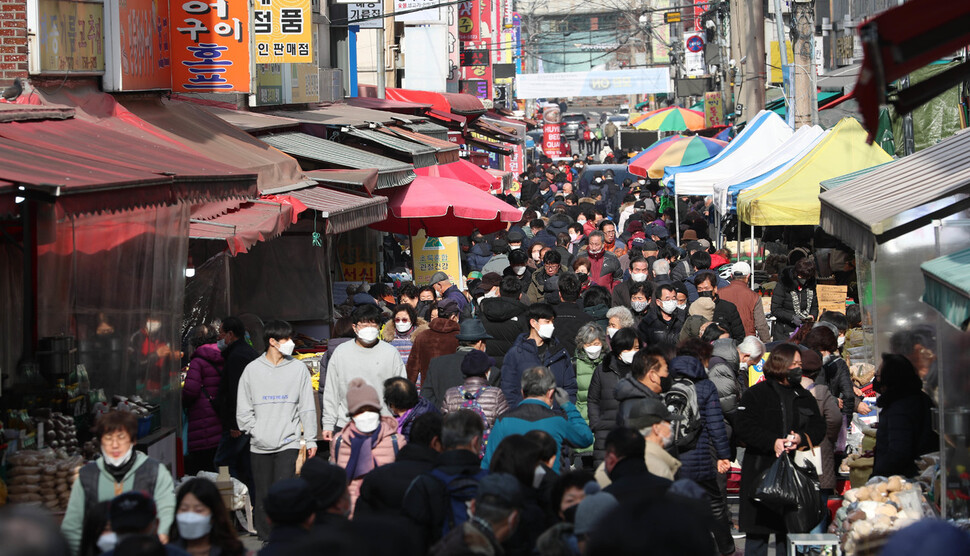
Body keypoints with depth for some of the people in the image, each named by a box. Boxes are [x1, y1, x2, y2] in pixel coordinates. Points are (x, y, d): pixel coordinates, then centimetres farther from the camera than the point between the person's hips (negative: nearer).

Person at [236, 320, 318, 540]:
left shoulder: (298, 368, 6)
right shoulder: (253, 369, 6)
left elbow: (307, 407, 8)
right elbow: (243, 410, 8)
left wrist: (311, 439, 5)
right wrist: (256, 431, -4)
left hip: (288, 443, -1)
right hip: (259, 446, 1)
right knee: (263, 495, 5)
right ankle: (265, 538, 15)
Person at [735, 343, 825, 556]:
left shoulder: (805, 397, 16)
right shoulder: (755, 394, 0)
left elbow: (819, 426, 11)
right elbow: (743, 428, -10)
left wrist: (801, 438, -11)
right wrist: (772, 442, -21)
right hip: (761, 470, -4)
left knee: (789, 529, 6)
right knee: (757, 529, -2)